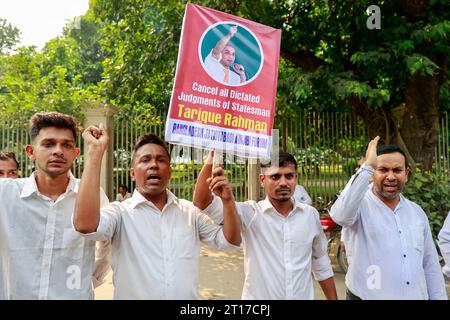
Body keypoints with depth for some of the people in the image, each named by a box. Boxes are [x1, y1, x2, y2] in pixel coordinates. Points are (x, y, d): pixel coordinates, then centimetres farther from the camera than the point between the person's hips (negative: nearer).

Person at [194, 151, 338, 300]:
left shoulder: (311, 214, -3)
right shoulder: (250, 213, -13)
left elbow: (321, 264, 7)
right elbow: (202, 202, -24)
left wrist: (333, 299, 9)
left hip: (304, 296, 3)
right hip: (258, 296, -2)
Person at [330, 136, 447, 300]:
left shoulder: (417, 212, 4)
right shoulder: (360, 205, -13)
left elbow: (430, 265, 9)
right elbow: (340, 214, -38)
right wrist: (367, 167, -33)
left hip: (417, 296, 5)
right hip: (367, 296, -5)